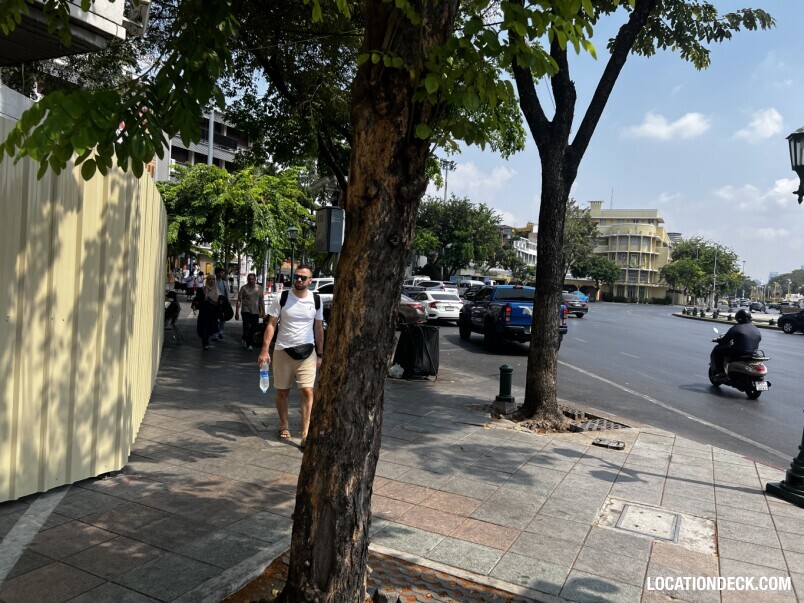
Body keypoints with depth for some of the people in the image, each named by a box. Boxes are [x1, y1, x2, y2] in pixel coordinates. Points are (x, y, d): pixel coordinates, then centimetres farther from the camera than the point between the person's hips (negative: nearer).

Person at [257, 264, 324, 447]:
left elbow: (319, 328, 9)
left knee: (307, 392, -8)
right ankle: (284, 426, 29)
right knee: (282, 392, 11)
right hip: (283, 350, 0)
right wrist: (265, 350, -13)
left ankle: (305, 434, -6)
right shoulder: (281, 298, -4)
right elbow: (271, 324, -4)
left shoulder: (316, 300, 1)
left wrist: (320, 354, 8)